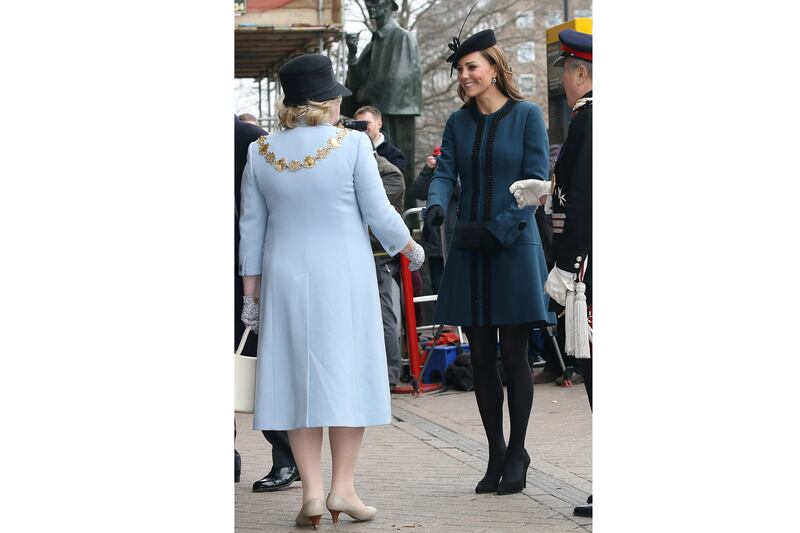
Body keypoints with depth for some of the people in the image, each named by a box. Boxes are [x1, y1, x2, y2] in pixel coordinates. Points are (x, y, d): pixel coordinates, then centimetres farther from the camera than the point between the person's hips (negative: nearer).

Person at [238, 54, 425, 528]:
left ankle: (312, 492, 2)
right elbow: (378, 213, -7)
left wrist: (251, 292, 11)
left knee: (298, 377, 7)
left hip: (285, 279, 3)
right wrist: (411, 247, 11)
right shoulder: (352, 145, -9)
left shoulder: (261, 153, 1)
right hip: (344, 276, -3)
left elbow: (252, 227, 5)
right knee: (347, 373, 5)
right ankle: (342, 487, 2)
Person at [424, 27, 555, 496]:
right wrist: (437, 206, -19)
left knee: (513, 353, -2)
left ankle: (517, 452, 9)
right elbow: (445, 173, 3)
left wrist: (499, 229, -16)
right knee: (481, 356, 5)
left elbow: (536, 181, -6)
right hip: (469, 251, 4)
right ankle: (496, 453, 14)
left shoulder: (527, 116, -2)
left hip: (514, 247, -4)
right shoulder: (459, 123, 10)